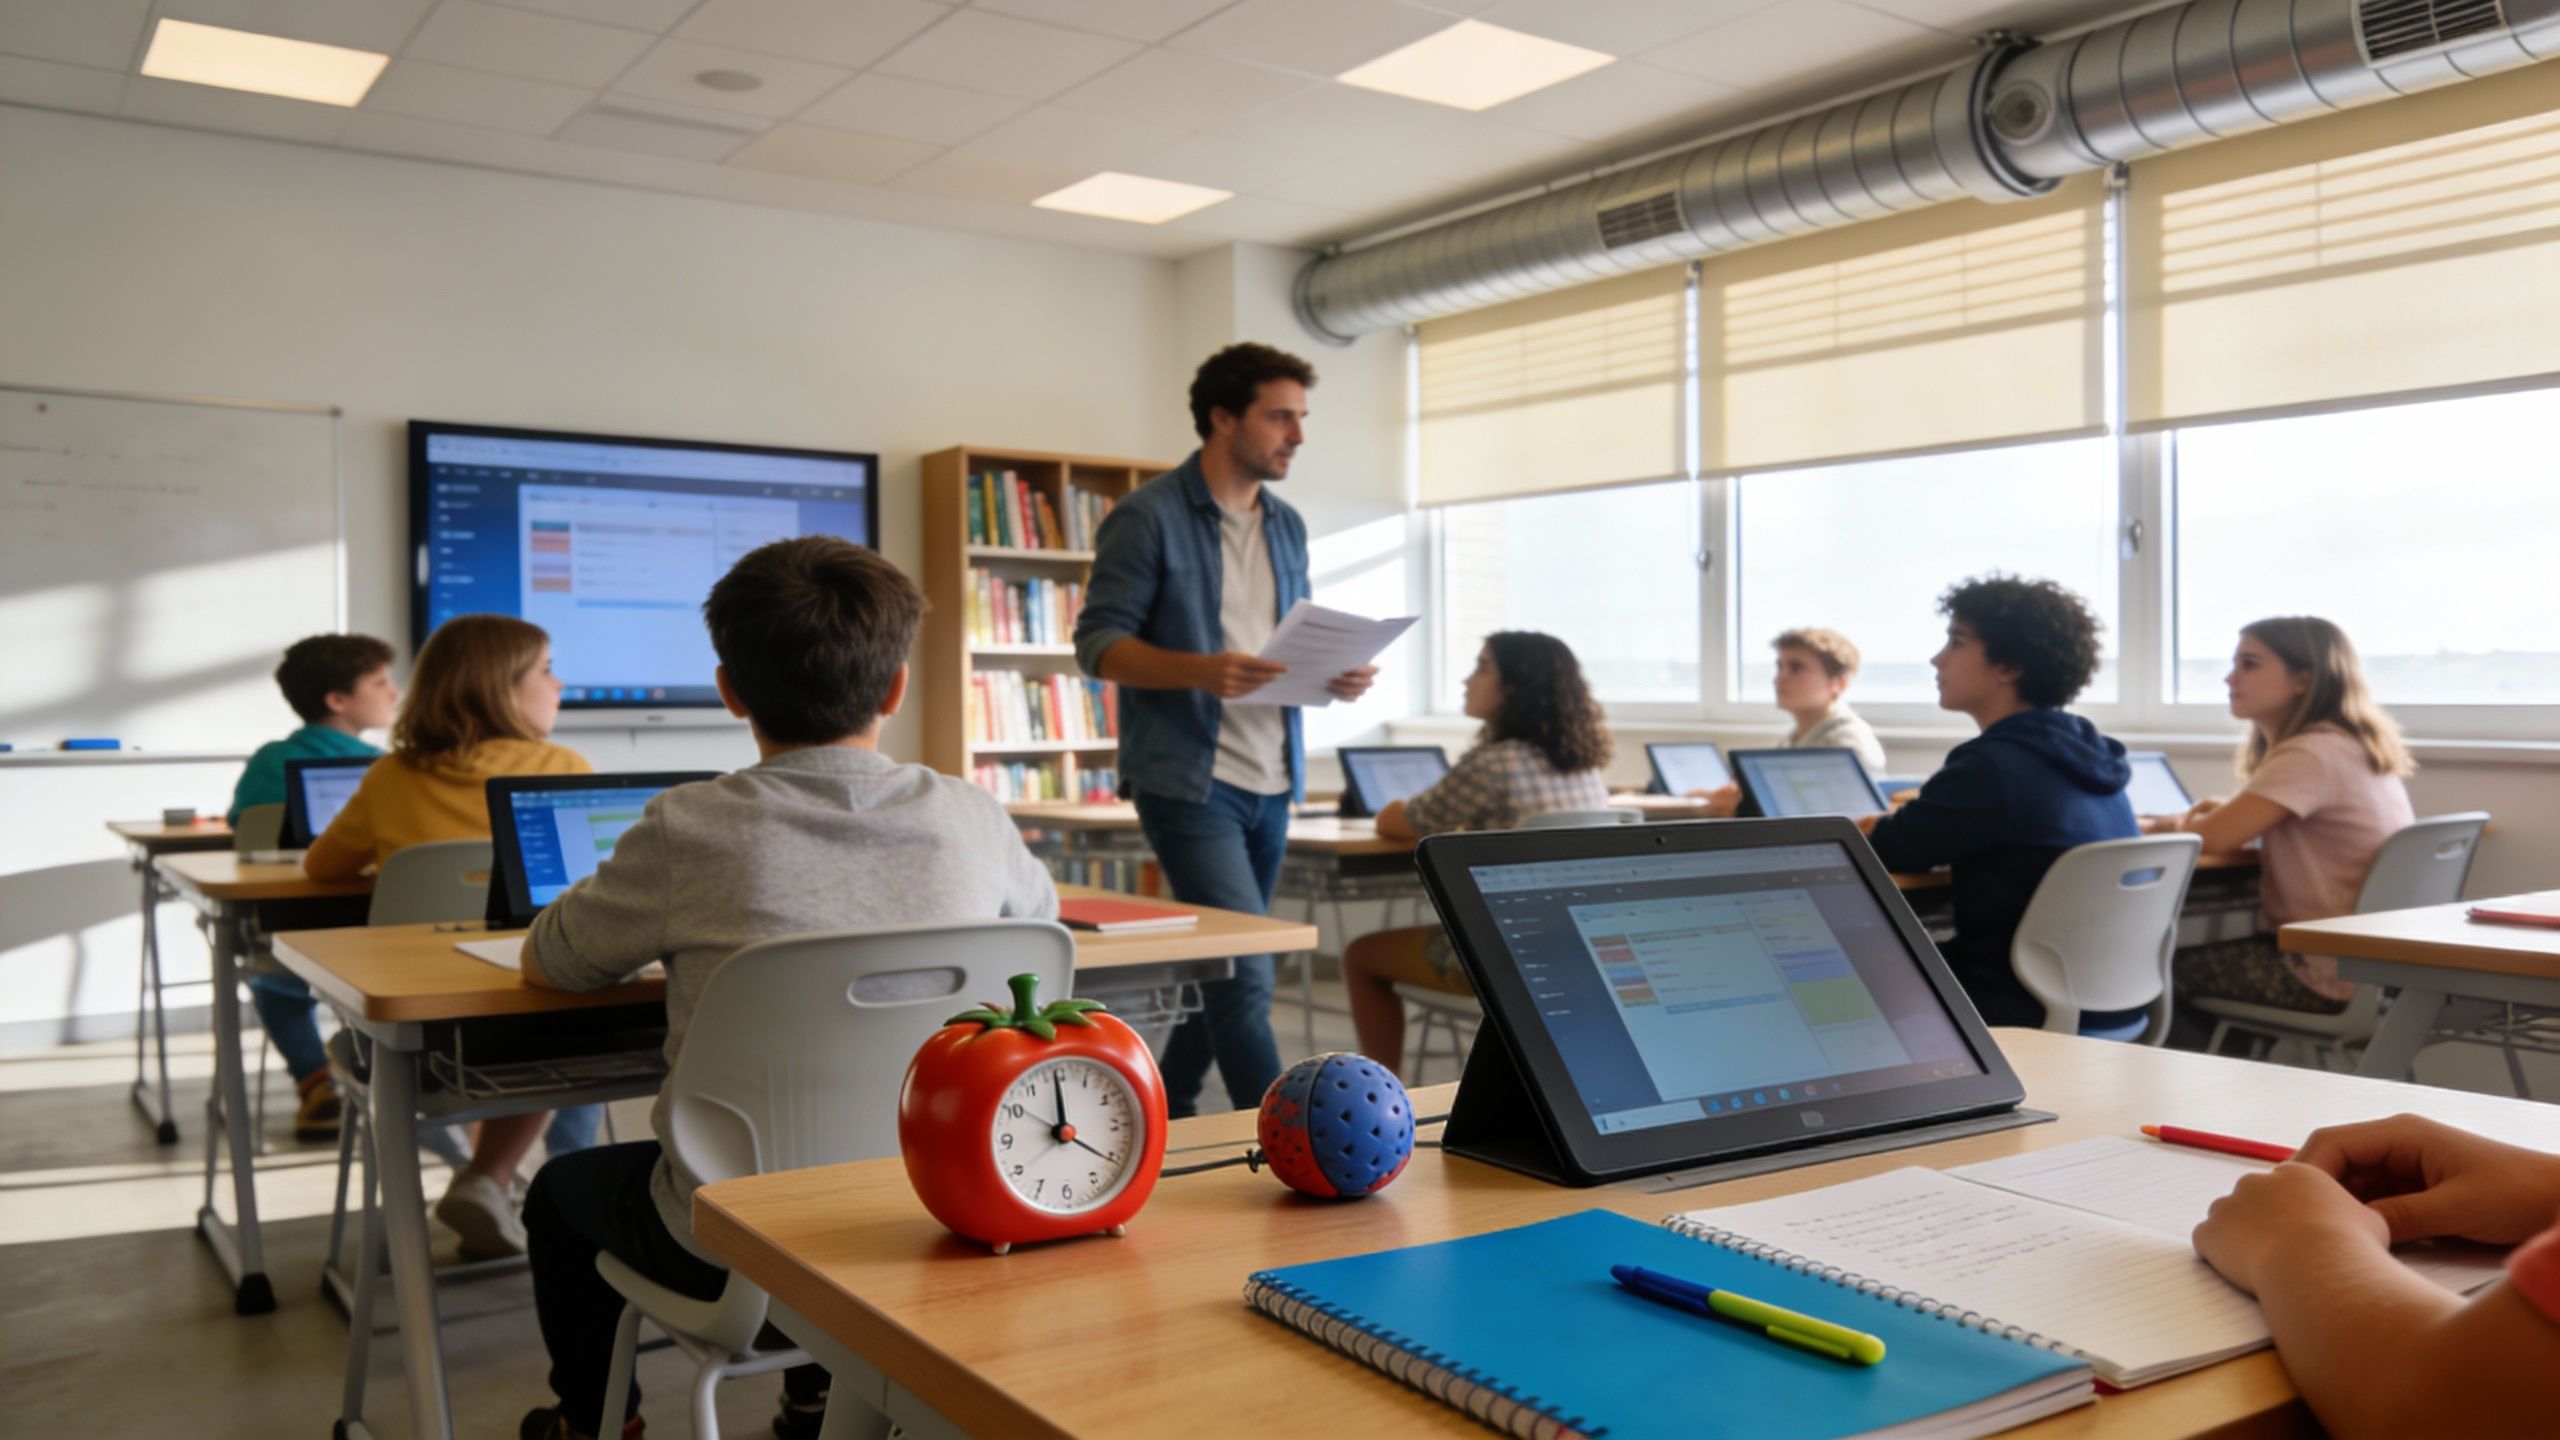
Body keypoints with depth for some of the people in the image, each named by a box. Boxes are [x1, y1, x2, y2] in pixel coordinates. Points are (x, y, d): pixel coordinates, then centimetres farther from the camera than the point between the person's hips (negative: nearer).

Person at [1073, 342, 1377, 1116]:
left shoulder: (1286, 526, 14)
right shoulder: (1148, 517, -7)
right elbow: (1098, 643, -11)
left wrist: (1336, 674, -1)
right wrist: (1200, 671, -27)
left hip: (1271, 782, 7)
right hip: (1188, 777, -7)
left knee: (1222, 965, 14)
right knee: (1245, 967, -12)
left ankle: (1165, 1115, 29)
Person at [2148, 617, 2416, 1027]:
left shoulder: (2313, 756, -20)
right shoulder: (2353, 747, 11)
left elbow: (2210, 839, -23)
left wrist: (2155, 826, -3)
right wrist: (2231, 810, 6)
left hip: (2332, 978, -9)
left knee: (2164, 969, -2)